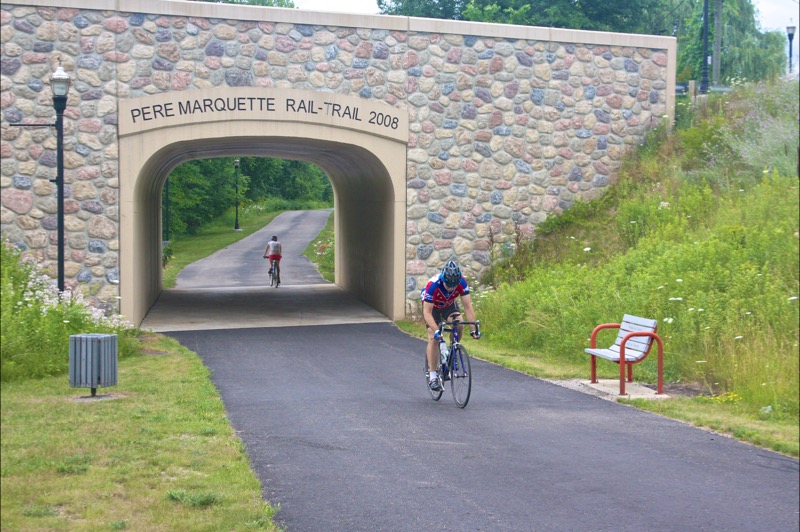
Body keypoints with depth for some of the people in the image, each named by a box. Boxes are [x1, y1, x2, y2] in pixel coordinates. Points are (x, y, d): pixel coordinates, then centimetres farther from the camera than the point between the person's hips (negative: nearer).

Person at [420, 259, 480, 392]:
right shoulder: (433, 285, -39)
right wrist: (436, 330, -50)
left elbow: (468, 307, -29)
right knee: (434, 338, -16)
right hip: (431, 306, -3)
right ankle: (433, 376, -10)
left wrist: (473, 329, -38)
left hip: (449, 305, 3)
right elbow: (427, 313, -38)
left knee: (459, 325, -26)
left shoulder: (462, 282, -32)